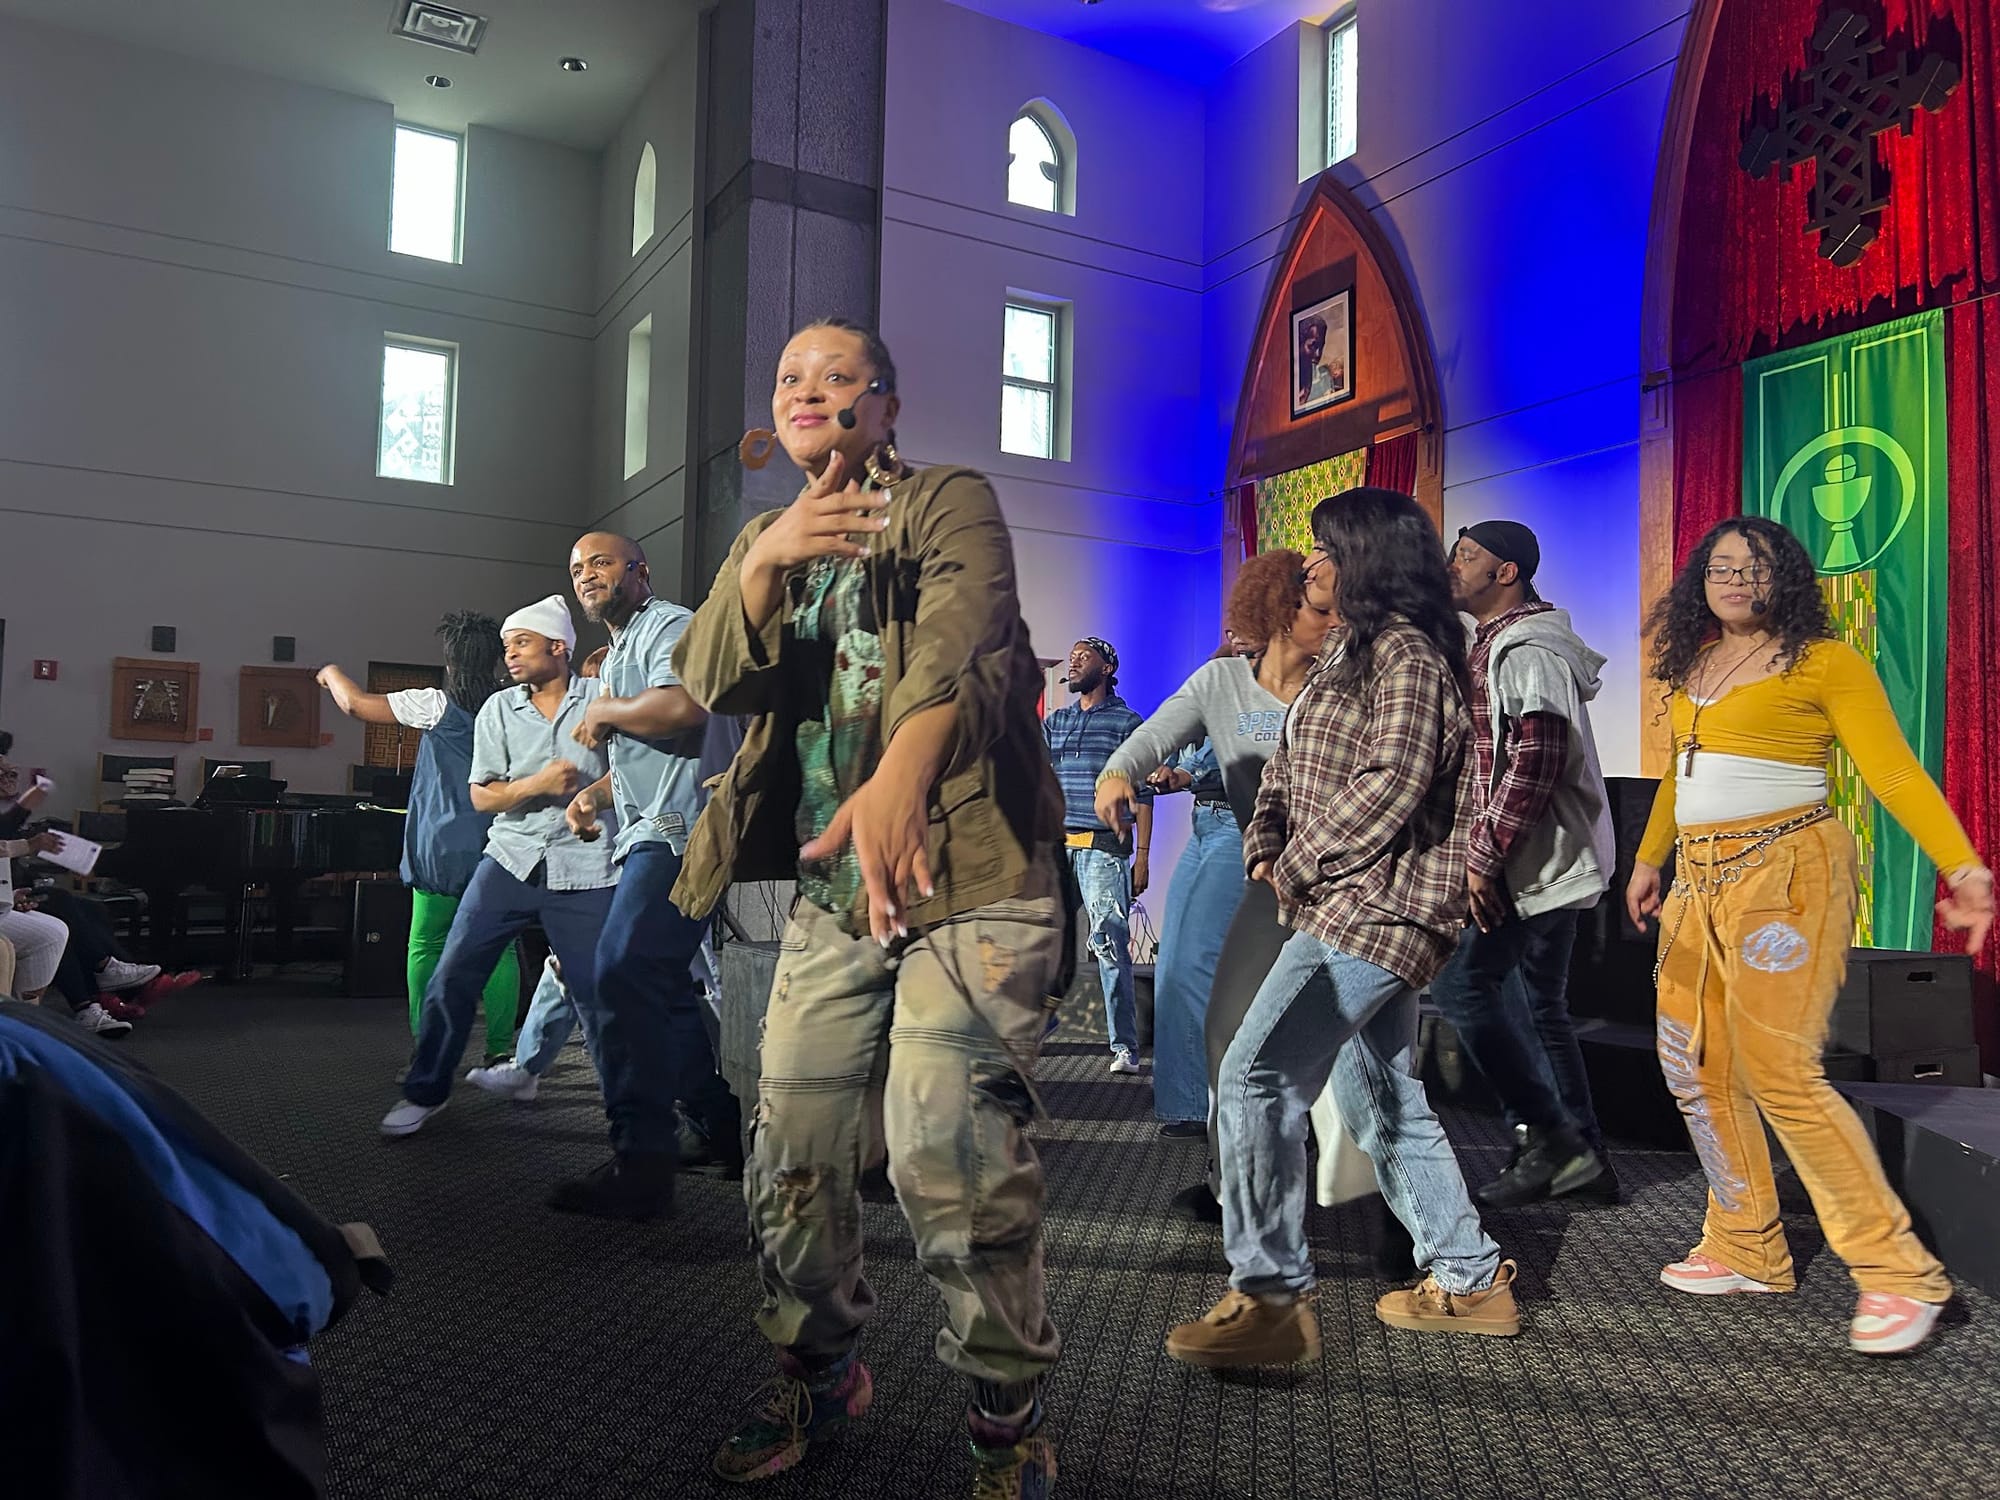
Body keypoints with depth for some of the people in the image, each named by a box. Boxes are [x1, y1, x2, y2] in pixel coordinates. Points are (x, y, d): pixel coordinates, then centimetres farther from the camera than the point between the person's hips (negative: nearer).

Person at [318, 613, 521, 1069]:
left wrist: (332, 674, 19)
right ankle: (500, 1048, 3)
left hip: (442, 851, -2)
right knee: (499, 949, 5)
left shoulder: (438, 706, -6)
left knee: (426, 949, 9)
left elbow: (355, 703, -1)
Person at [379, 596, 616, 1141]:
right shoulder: (498, 709, 8)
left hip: (584, 869, -3)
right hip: (510, 860, 3)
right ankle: (425, 1091, 19)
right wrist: (538, 784, -12)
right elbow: (481, 796, 4)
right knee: (452, 976, 1)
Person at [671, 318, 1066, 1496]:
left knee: (950, 1156, -14)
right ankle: (819, 1371, 32)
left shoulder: (953, 503, -1)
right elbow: (713, 681, 1)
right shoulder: (764, 539, 18)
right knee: (788, 1155, 8)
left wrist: (900, 777, -42)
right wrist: (764, 563, -18)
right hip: (830, 893, 6)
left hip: (969, 877, -6)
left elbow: (957, 638, -22)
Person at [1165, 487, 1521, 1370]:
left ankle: (1271, 1298, -12)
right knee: (1382, 1101, 16)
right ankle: (1470, 1279, 26)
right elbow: (1289, 765, 20)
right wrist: (1265, 843, 3)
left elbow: (1389, 785, -21)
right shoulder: (1351, 654, 21)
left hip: (1373, 908, -11)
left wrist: (1300, 865, -12)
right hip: (1360, 911, 11)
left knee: (1257, 1075, -17)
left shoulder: (1407, 654, -11)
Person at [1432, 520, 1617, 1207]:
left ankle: (1548, 1136, -3)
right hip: (1551, 860, 11)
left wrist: (1484, 855, -24)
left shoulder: (1525, 651, -15)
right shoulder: (1495, 645, 19)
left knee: (1461, 983, -10)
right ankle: (1583, 1157, 20)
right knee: (1539, 1005, 13)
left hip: (1533, 858, -11)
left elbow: (1534, 762, -24)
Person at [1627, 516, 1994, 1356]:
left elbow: (1893, 769, -10)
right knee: (1695, 1067, 6)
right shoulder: (1691, 665, 15)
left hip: (1785, 874, -7)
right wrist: (1649, 860, 29)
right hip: (1699, 880, 7)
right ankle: (1748, 1253, 19)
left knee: (1778, 1069, -14)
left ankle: (1898, 1274, -1)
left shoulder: (1823, 661, -4)